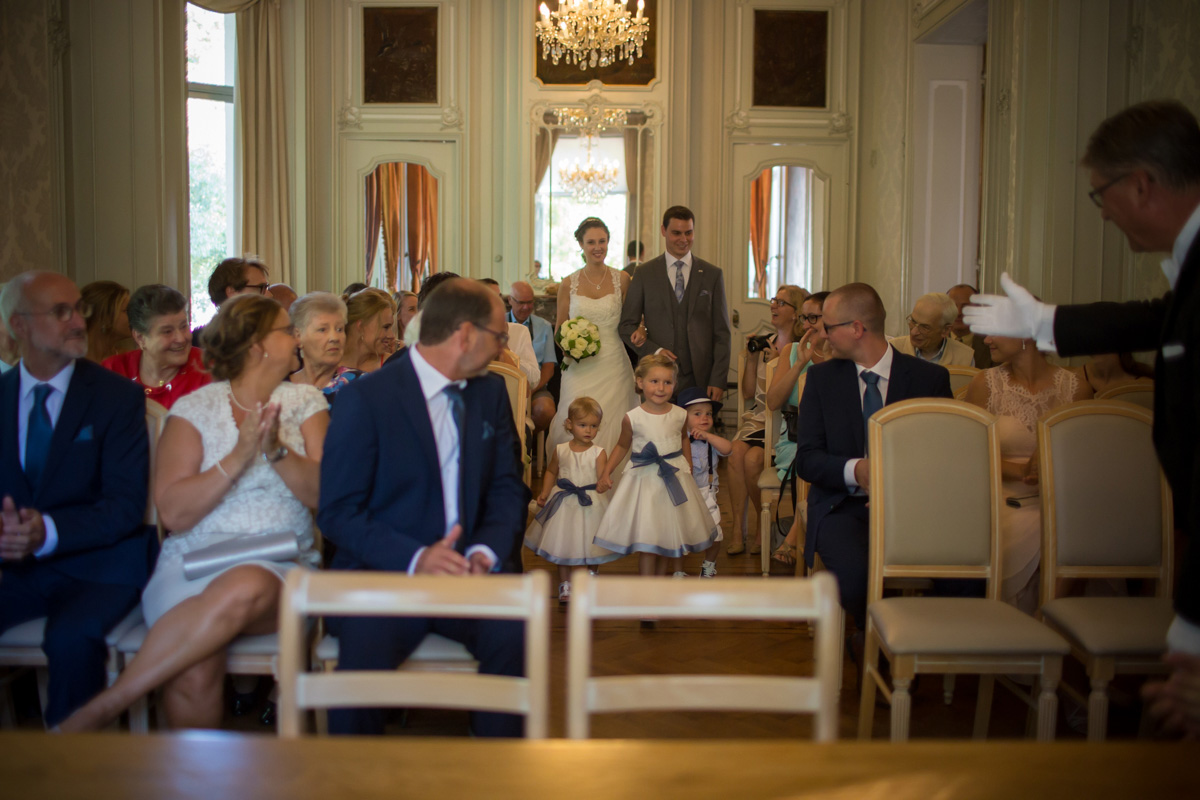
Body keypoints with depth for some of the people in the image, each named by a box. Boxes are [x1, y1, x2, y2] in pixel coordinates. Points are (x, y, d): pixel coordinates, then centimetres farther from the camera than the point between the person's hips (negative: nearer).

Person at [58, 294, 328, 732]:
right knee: (194, 672, -33)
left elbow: (323, 495, 1)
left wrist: (276, 450, -15)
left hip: (281, 565, 1)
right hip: (194, 561, -1)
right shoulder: (194, 409, 6)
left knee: (244, 588, -36)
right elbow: (174, 512, -5)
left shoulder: (304, 402, 11)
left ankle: (100, 708, -26)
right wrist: (239, 458, -15)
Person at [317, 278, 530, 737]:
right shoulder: (365, 399, -5)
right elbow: (338, 511, -8)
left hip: (470, 571, 4)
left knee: (517, 634, -27)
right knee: (364, 648, -32)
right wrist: (414, 558, -22)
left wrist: (485, 553, -9)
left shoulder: (491, 392, 12)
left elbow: (508, 489, 11)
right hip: (386, 572, -3)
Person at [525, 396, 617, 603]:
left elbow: (602, 477, -16)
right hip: (564, 503, 2)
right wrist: (544, 493, 4)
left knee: (589, 546, 5)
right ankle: (565, 584, 25)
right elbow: (551, 472, 13)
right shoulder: (561, 450, 0)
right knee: (562, 544, 10)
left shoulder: (598, 453, -8)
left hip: (590, 504, -2)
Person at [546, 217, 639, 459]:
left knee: (611, 427, -2)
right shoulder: (569, 284, 5)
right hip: (580, 369, 0)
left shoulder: (622, 280, 5)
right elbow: (560, 329, 12)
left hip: (613, 366, 0)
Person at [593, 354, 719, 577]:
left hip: (675, 479, 3)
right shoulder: (632, 418, -11)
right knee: (647, 543, -4)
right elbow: (623, 446, 3)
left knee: (667, 536, 12)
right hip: (644, 481, -3)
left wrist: (689, 469, 14)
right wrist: (606, 473, -3)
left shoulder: (680, 415, -3)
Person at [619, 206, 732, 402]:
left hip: (701, 379, 0)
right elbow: (627, 325, 6)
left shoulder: (712, 275, 8)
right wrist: (654, 350, -10)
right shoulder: (644, 274, 7)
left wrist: (718, 380, -3)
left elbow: (722, 333, 6)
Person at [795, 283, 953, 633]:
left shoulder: (930, 378, 5)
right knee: (854, 574, -33)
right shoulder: (821, 377, 9)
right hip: (843, 505, 0)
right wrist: (854, 470, -19)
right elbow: (806, 459, 2)